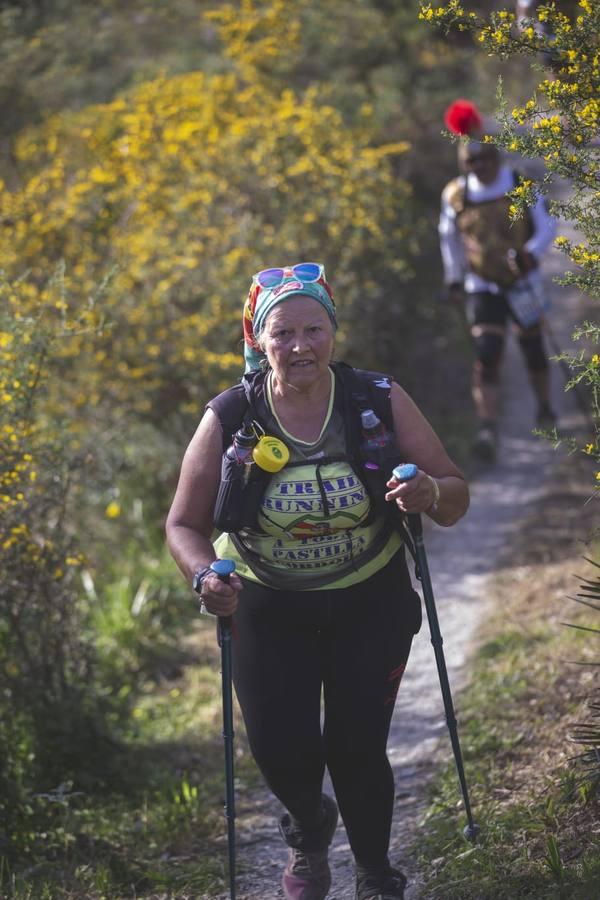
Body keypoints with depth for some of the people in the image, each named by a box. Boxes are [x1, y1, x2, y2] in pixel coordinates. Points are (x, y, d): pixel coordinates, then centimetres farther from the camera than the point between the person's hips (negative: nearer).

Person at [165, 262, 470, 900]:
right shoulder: (229, 418, -15)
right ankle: (308, 829, 33)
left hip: (369, 603, 0)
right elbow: (185, 525, -5)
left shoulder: (381, 402, -14)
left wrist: (430, 496, -33)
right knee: (279, 751, -6)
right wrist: (205, 576, -26)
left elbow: (456, 498, -9)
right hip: (268, 608, 0)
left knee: (357, 748, -5)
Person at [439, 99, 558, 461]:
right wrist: (453, 279, 12)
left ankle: (545, 407, 42)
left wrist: (530, 254, -27)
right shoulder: (456, 195, -5)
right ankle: (488, 430, -20)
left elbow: (547, 226, -8)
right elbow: (449, 236, 11)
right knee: (487, 356, -14)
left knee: (533, 348, 16)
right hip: (482, 286, 0)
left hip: (522, 281, 0)